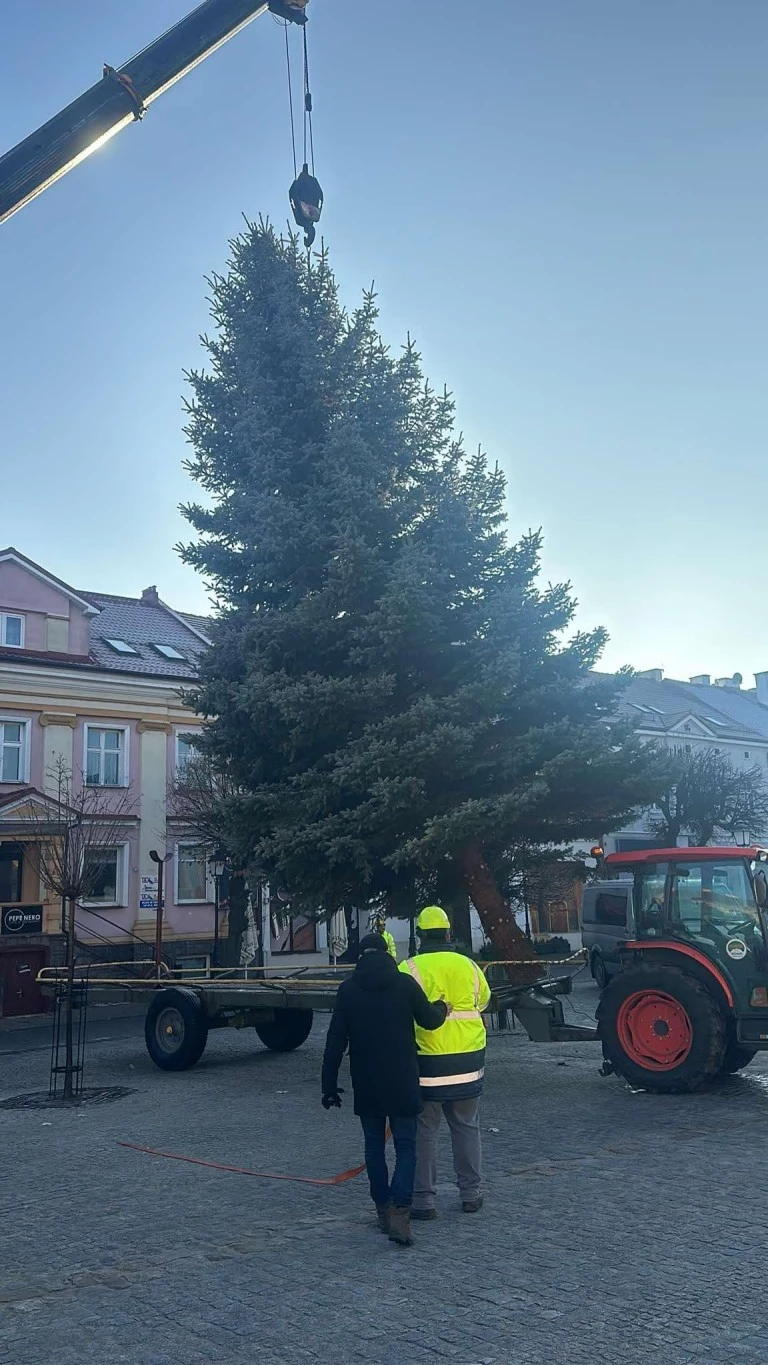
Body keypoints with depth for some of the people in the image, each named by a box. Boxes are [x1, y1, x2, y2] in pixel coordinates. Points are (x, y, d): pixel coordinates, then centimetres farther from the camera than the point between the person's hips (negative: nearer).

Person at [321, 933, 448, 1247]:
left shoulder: (347, 989, 0)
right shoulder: (405, 984, -5)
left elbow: (335, 1041, 0)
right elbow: (430, 1020, 0)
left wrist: (329, 1085, 4)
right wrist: (442, 1007, 22)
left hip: (366, 1085, 2)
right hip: (402, 1083, -1)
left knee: (374, 1145, 15)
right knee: (406, 1147, 3)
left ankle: (383, 1209, 18)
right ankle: (400, 1212, -12)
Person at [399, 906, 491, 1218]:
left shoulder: (409, 969, -11)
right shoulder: (468, 965, 3)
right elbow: (484, 1000, 19)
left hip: (428, 1061, -4)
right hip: (468, 1058, 4)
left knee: (423, 1132, 7)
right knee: (466, 1127, 17)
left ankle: (423, 1200, 10)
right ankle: (471, 1194, 25)